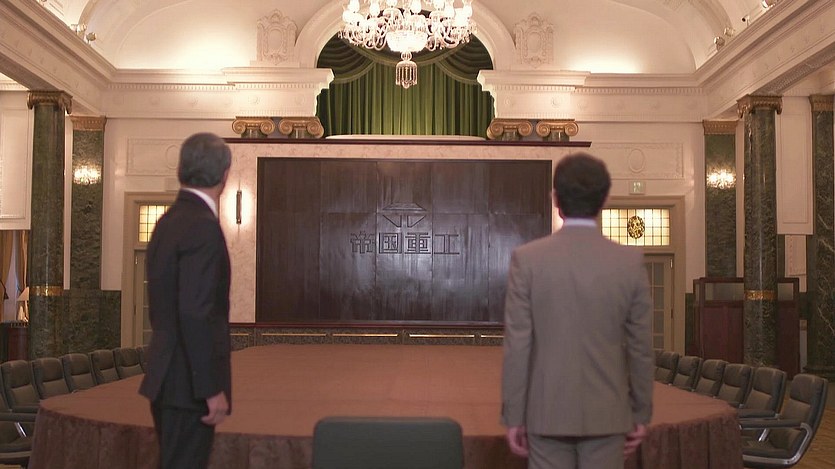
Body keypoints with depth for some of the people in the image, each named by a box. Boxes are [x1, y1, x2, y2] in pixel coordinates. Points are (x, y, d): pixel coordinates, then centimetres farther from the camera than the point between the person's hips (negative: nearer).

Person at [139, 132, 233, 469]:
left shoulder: (168, 222, 11)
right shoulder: (202, 227, -18)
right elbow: (195, 314, -24)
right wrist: (212, 388, -20)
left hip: (166, 377, 9)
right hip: (189, 382, -9)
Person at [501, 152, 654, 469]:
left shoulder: (527, 259, -8)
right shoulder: (630, 262, -5)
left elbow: (517, 346, -8)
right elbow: (640, 347, 0)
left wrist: (513, 416, 0)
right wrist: (641, 414, 11)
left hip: (548, 411, -1)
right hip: (606, 413, 1)